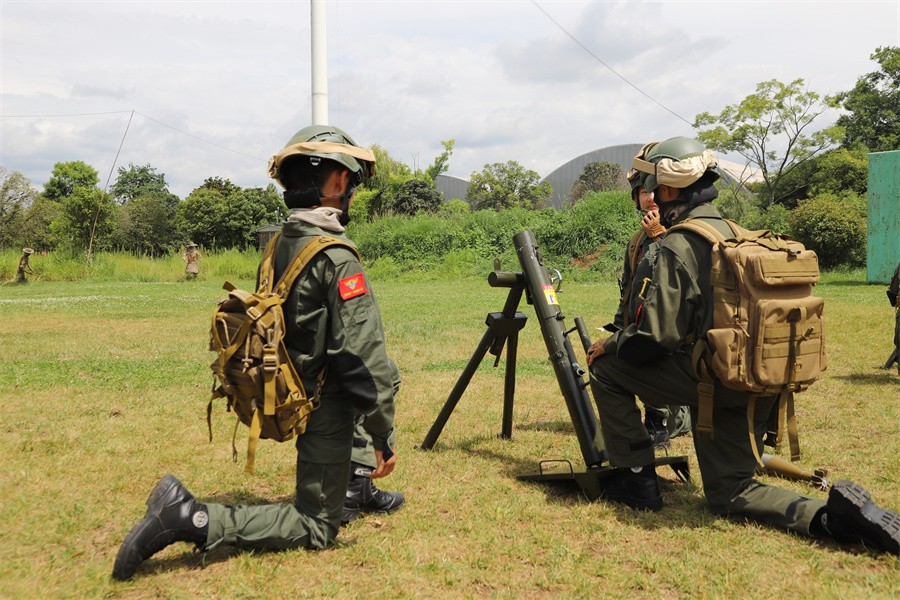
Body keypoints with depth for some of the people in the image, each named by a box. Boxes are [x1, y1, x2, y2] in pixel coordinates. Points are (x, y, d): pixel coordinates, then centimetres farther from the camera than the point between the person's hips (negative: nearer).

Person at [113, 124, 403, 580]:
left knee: (388, 377, 31)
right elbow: (363, 357, -25)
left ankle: (358, 489, 33)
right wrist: (384, 435, -16)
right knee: (316, 529, 4)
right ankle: (194, 520, -9)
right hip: (322, 408, -8)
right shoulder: (337, 260, -24)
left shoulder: (279, 243, 2)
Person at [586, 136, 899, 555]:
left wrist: (609, 345, 4)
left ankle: (635, 479, 11)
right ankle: (831, 517, -7)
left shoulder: (678, 245, -11)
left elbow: (657, 337, -14)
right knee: (728, 494, 14)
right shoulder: (736, 233, 16)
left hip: (713, 376, -8)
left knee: (606, 370, 9)